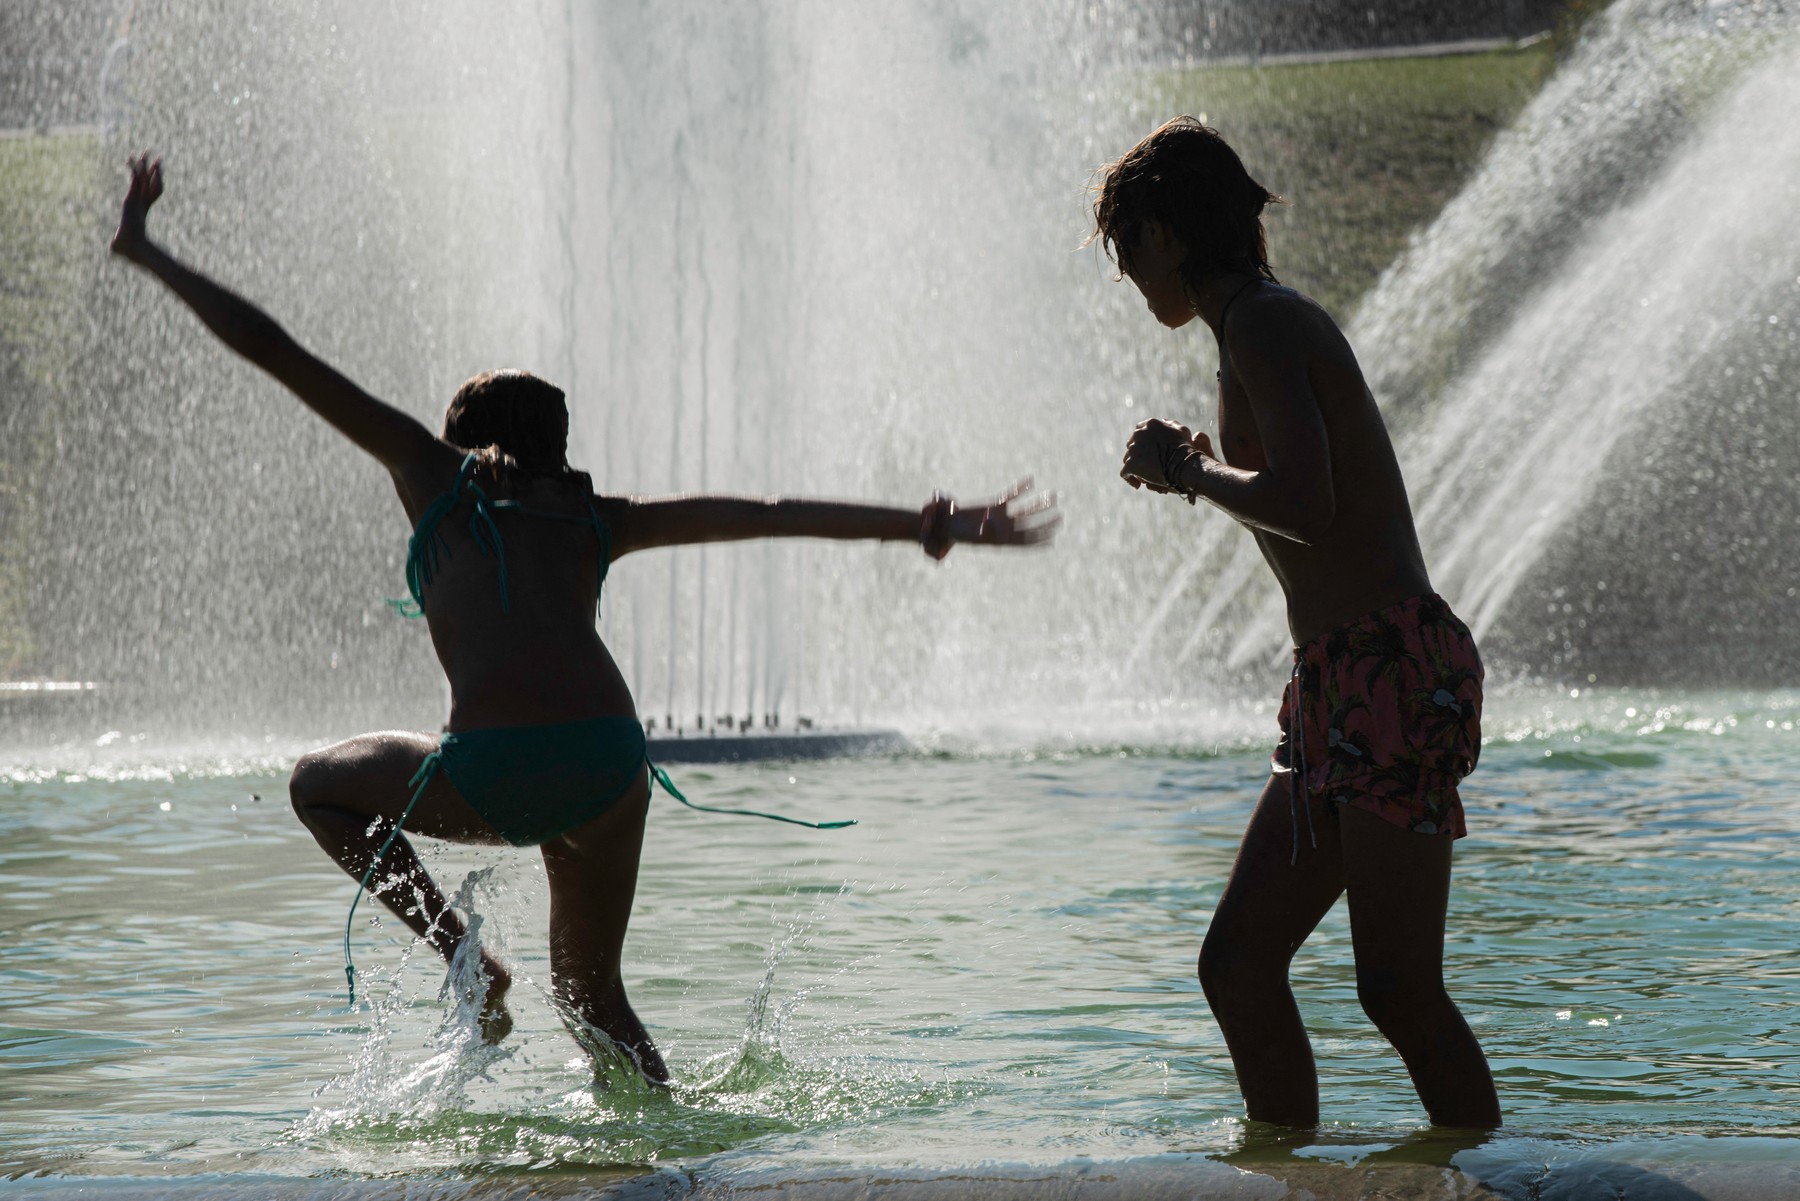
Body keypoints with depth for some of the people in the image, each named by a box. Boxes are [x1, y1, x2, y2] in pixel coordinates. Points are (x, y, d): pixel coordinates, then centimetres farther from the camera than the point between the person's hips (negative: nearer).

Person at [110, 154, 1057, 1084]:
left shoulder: (435, 473, 18)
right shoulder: (596, 519, 25)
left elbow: (271, 349, 20)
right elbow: (768, 513, 17)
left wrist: (147, 252, 29)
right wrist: (929, 525, 17)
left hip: (496, 773, -4)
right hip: (608, 767, 4)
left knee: (319, 783, 27)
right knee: (592, 996, 25)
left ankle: (465, 959, 11)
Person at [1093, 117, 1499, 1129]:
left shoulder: (1264, 324, -9)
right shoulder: (1278, 325, 20)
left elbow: (1304, 504, -23)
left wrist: (1190, 471, -7)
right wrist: (1201, 470, 24)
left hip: (1395, 672, -10)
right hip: (1345, 695, 10)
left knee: (1400, 992, -11)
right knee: (1239, 964, 10)